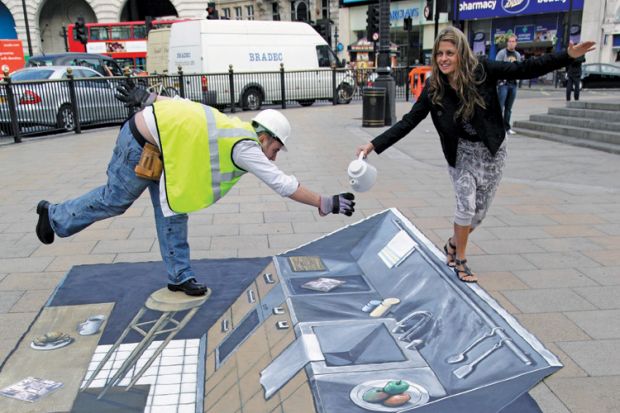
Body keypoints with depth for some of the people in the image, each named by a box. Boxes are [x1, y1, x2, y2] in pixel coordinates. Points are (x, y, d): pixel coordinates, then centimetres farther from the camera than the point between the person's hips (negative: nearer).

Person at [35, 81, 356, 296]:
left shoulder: (234, 130, 6)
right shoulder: (244, 147, -18)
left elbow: (181, 106, 9)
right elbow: (282, 184, -20)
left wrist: (146, 99, 14)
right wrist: (326, 203, -17)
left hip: (156, 138, 9)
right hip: (142, 144, -9)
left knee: (172, 208, 9)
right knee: (114, 201, 9)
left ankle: (180, 276, 16)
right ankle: (55, 216, 33)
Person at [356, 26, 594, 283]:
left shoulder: (482, 71, -17)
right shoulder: (434, 88, -13)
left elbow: (525, 69, -13)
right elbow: (408, 122, -11)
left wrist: (569, 56, -20)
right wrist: (374, 145, -18)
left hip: (492, 150, 1)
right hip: (460, 152, 0)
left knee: (479, 212, 6)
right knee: (466, 205, -11)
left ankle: (453, 244, 35)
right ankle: (460, 259, 12)